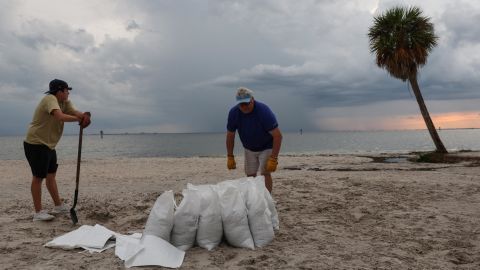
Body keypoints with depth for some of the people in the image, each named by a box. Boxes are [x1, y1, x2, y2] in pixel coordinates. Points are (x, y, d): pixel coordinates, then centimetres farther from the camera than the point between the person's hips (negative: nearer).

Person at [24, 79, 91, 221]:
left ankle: (58, 206, 26)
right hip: (36, 144, -9)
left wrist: (84, 116, -31)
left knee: (51, 175, 15)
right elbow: (60, 116, -37)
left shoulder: (65, 102, 8)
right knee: (38, 177, -4)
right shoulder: (50, 99, -20)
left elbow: (75, 112, -8)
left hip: (48, 145, 10)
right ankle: (38, 212, 4)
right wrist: (78, 119, -26)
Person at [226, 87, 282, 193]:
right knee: (250, 175, 4)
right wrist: (230, 157, -7)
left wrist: (273, 159, -34)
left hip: (266, 148, -4)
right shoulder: (234, 112, -17)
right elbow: (230, 136, -5)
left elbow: (277, 136, -30)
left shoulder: (264, 111, -30)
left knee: (265, 173, -16)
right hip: (249, 148, 4)